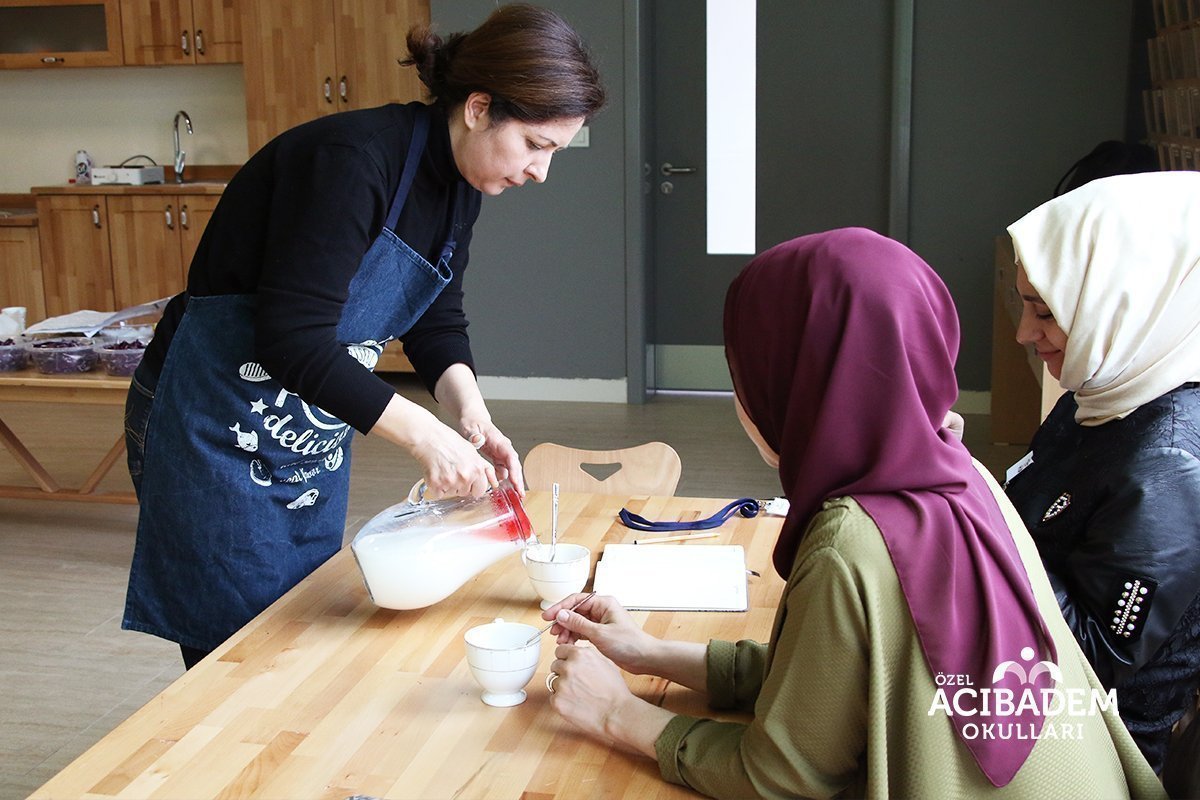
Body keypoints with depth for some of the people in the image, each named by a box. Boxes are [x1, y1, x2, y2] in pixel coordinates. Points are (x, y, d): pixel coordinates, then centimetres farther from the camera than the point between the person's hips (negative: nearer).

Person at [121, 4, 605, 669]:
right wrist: (422, 434, -31)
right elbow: (293, 339, -31)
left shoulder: (458, 184, -1)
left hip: (316, 434, 8)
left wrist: (471, 415, -10)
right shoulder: (352, 158, -27)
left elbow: (437, 321, 7)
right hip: (218, 433, -8)